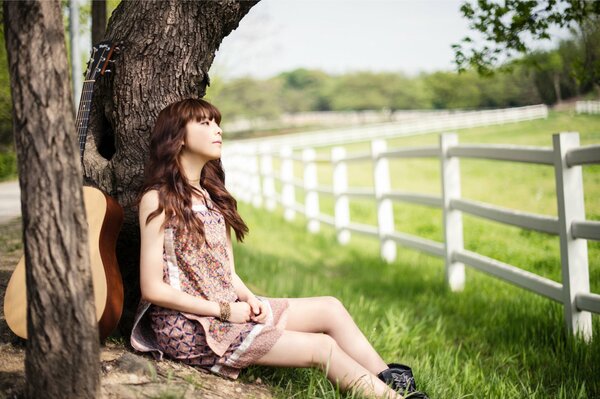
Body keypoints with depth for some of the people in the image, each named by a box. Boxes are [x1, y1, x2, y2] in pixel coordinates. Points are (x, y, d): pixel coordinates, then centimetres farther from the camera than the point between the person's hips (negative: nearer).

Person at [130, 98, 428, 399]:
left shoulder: (210, 194, 14)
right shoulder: (158, 200, -11)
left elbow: (226, 272, 13)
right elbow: (153, 288, -16)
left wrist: (249, 299, -8)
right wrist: (224, 310, -15)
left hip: (231, 306, 8)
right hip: (191, 326, -8)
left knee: (329, 308, -5)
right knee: (322, 347, -13)